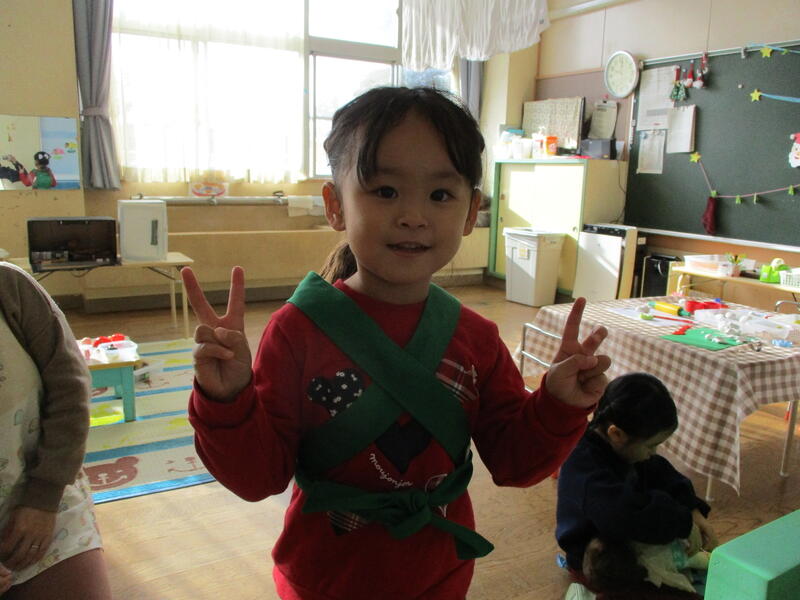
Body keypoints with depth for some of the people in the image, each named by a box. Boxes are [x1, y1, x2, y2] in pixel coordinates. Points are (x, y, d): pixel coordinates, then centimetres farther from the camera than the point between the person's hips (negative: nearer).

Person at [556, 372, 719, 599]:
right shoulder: (584, 464, -33)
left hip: (625, 538, 9)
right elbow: (624, 515, -43)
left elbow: (662, 475, 6)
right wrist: (683, 522, -32)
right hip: (594, 556, -9)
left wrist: (694, 511, -9)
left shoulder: (622, 446, -4)